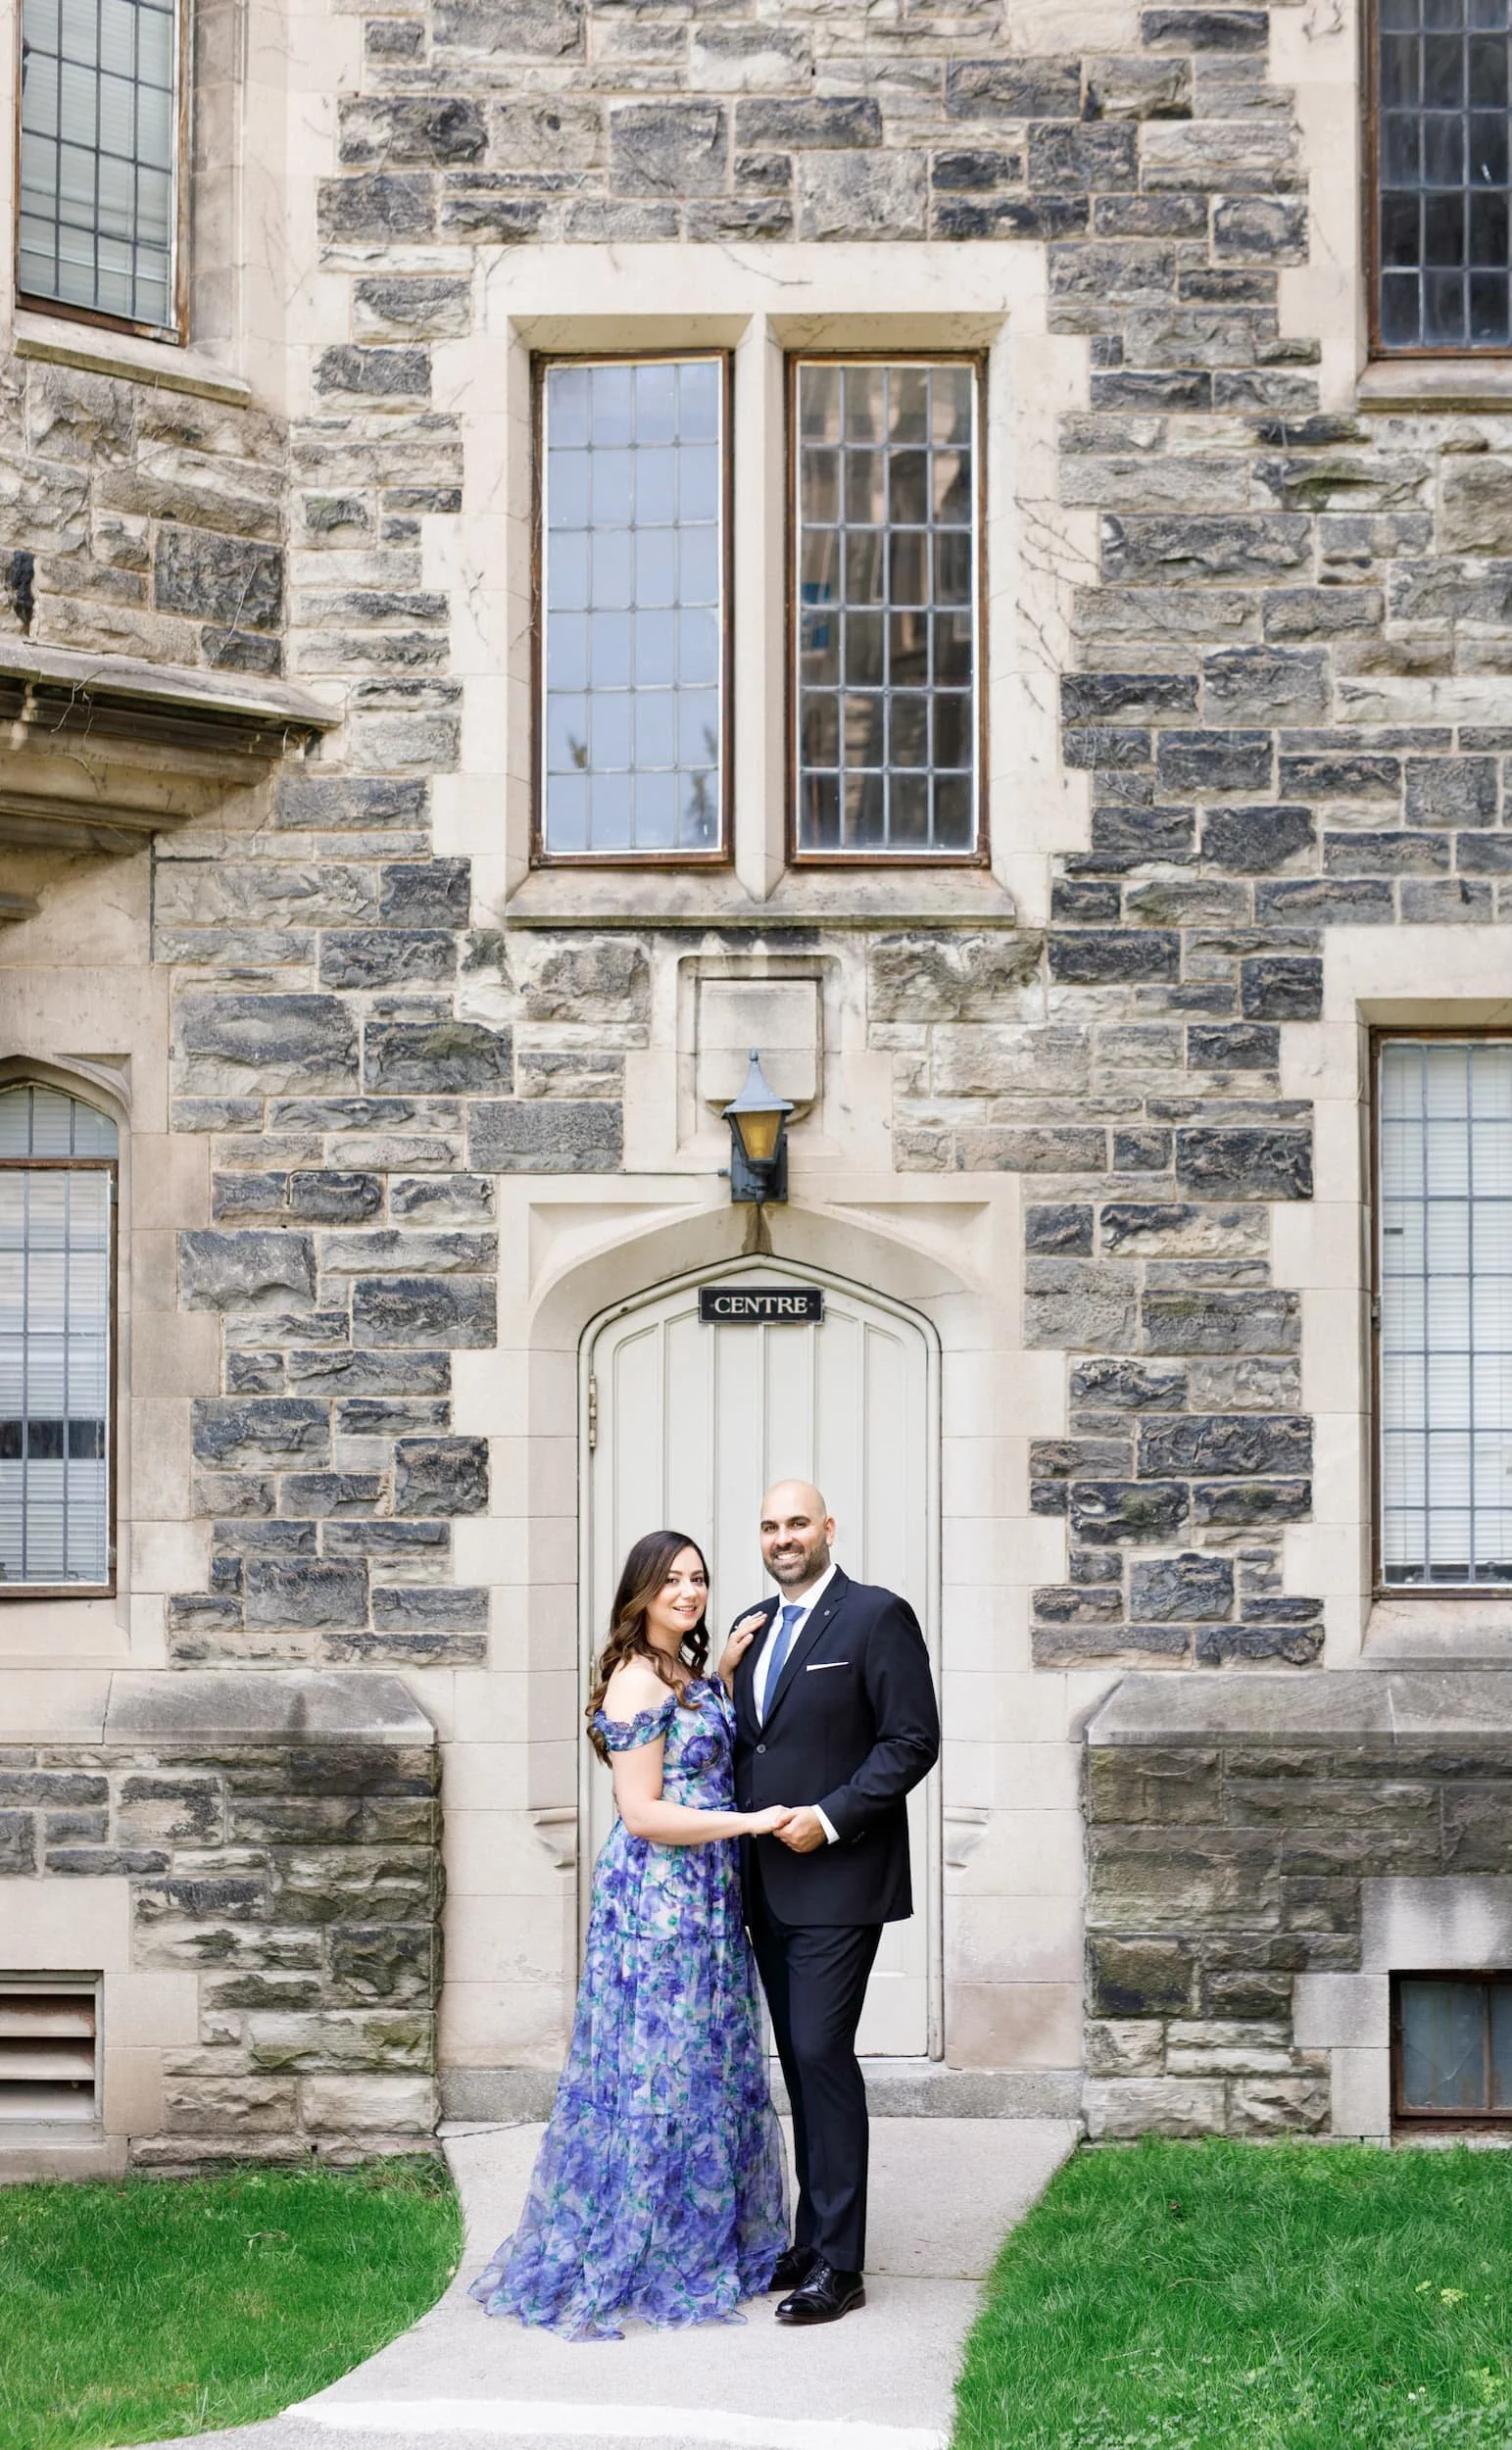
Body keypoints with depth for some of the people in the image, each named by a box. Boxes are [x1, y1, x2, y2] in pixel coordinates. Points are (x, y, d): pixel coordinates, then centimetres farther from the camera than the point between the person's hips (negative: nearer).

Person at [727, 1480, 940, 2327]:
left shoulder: (879, 1616, -7)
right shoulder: (752, 1628, 15)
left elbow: (914, 1741, -11)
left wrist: (830, 1818, -16)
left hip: (838, 1878, -7)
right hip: (769, 1884, 7)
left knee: (822, 2054, -11)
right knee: (801, 2061, 11)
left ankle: (838, 2263, -6)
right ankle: (814, 2241, 18)